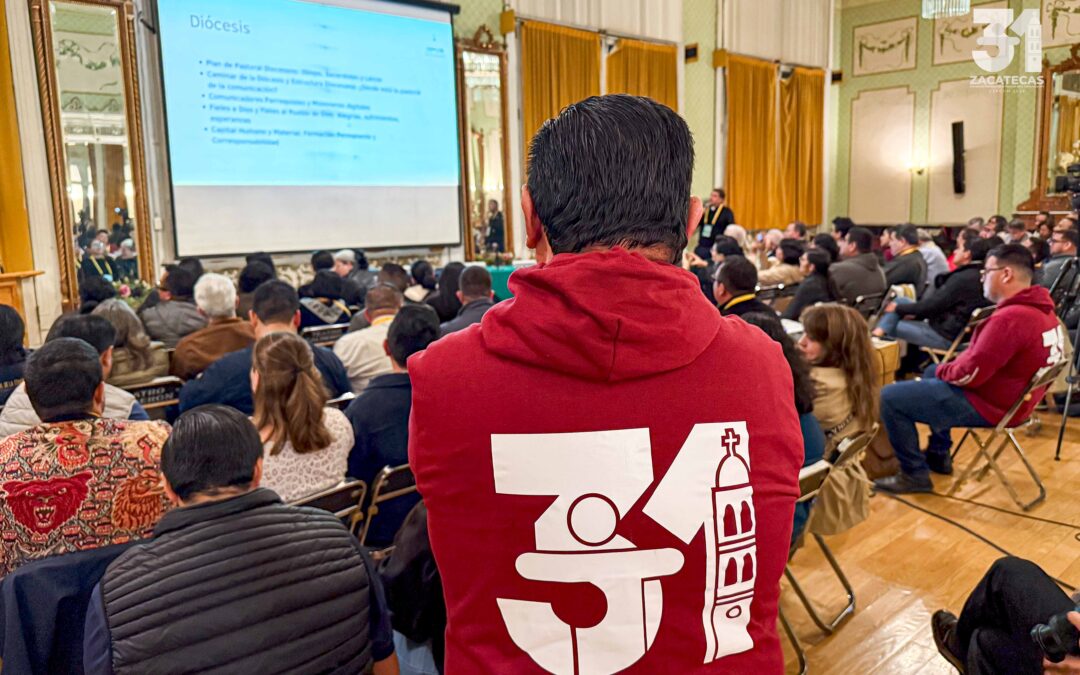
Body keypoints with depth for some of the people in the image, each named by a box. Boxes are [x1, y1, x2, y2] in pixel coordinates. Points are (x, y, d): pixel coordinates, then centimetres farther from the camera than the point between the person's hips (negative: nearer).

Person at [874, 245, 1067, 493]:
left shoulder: (1010, 318, -30)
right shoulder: (1042, 308, 5)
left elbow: (969, 374, -29)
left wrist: (942, 370, -6)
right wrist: (942, 369, 5)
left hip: (988, 404, -10)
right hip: (1012, 397, 10)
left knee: (889, 397, -11)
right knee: (932, 372, 32)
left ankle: (915, 475, 0)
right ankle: (938, 455, 33)